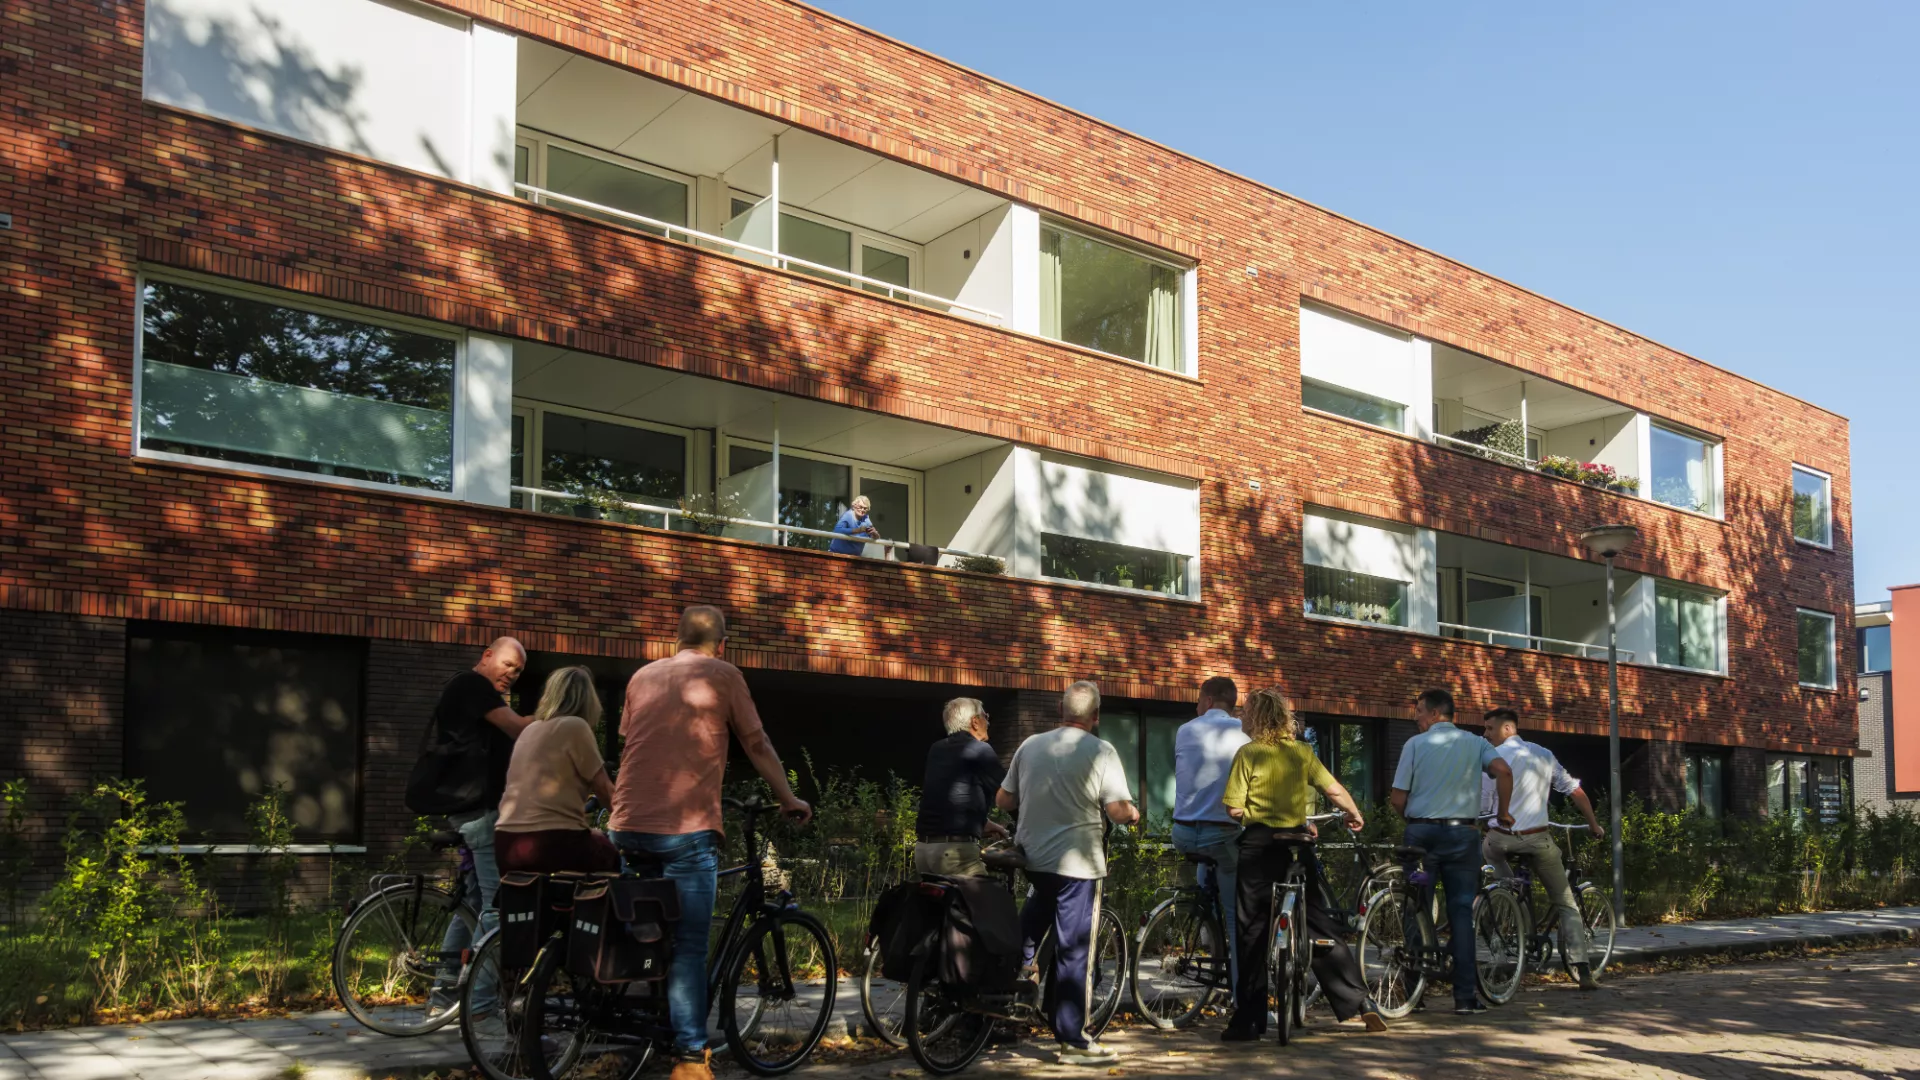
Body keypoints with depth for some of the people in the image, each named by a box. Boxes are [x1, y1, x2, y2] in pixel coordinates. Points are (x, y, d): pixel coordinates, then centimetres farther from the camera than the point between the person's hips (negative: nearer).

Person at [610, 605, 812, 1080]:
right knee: (688, 947, -3)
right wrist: (790, 800, 17)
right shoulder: (723, 676, 2)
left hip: (629, 826, 5)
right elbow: (758, 746, 4)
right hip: (687, 828, -5)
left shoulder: (643, 676, 16)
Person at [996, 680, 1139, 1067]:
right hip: (1076, 862, -5)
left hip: (1030, 856, 5)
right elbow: (1118, 810, -17)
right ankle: (1072, 1041, 7)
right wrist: (1133, 814, 5)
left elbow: (1003, 799, 8)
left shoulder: (1030, 745, 4)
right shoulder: (1100, 751, -10)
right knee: (1074, 952, 2)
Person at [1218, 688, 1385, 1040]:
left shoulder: (1248, 753, -6)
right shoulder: (1303, 752, 5)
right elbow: (1335, 790, 4)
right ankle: (1360, 1001, 9)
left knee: (1254, 932, 2)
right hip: (1298, 843, 3)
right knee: (1323, 925, 12)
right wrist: (1355, 815, 23)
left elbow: (1234, 809, -10)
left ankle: (1248, 1021, 4)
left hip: (1259, 843, -3)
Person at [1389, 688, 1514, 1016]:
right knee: (1461, 912, 3)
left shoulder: (1415, 744, 2)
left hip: (1421, 832, -1)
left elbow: (1398, 798, -2)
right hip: (1463, 833, 1)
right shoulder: (1475, 743, 7)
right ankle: (1465, 996, 0)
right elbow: (1503, 771, -12)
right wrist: (1503, 812, 1)